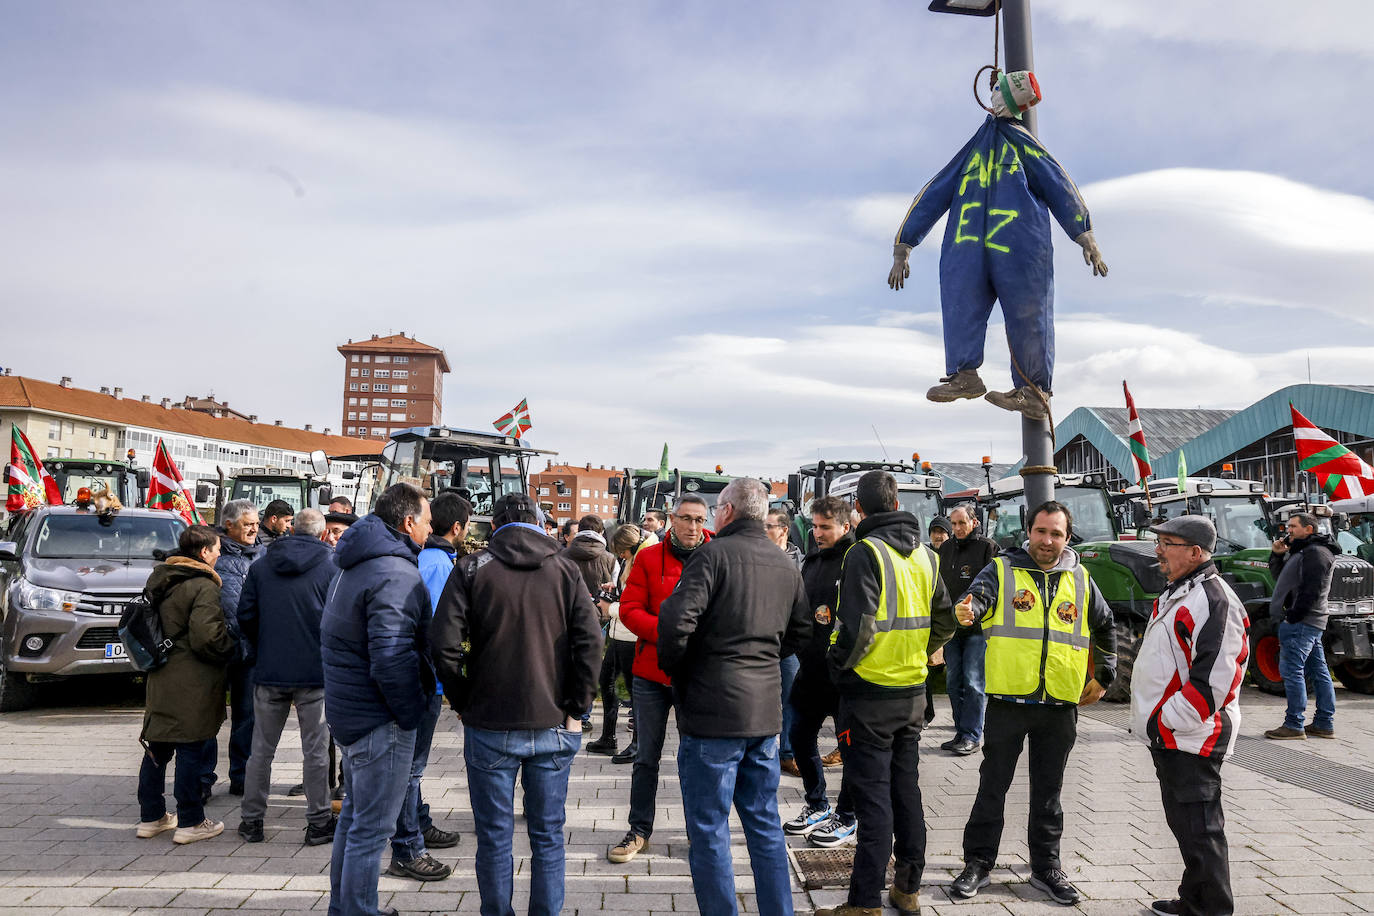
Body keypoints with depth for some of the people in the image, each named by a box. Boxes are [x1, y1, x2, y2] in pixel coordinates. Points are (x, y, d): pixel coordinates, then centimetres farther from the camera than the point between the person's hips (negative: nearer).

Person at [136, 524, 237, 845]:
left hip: (161, 676, 9)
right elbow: (206, 636, -22)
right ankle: (190, 822, 6)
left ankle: (151, 816, 27)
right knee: (193, 749, -1)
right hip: (192, 682, -9)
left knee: (157, 746, 16)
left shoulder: (161, 580, 12)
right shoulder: (203, 586, -16)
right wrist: (234, 648, -6)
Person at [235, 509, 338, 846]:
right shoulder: (331, 567, -6)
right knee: (316, 751, 5)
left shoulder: (260, 566, 5)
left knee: (262, 749, 14)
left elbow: (245, 616, 5)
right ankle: (318, 822, 11)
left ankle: (251, 820, 22)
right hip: (315, 672, -3)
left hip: (269, 671, 3)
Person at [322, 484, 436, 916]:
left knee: (355, 814, 23)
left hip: (348, 710, 11)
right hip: (380, 718, -11)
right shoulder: (396, 575, -22)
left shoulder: (357, 566, 12)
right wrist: (411, 713, -16)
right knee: (371, 828, 1)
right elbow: (392, 660, -29)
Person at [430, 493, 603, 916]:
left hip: (490, 726, -1)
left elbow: (444, 646, -10)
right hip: (553, 726, 1)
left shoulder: (470, 569, -1)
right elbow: (590, 642, -8)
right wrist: (575, 709, -1)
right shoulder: (565, 569, 2)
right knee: (547, 835, 13)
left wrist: (464, 704, 2)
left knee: (494, 837, 11)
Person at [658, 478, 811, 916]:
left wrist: (673, 667, -5)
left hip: (713, 708, -7)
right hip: (765, 710, 7)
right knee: (765, 823, 18)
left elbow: (676, 619, -22)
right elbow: (801, 632, 20)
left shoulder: (715, 553, -11)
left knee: (709, 830, 5)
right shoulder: (786, 563, 11)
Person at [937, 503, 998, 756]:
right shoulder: (944, 549, 13)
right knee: (954, 682, 9)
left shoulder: (987, 548, -3)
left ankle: (972, 735, 3)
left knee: (973, 681, -4)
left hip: (978, 628, -6)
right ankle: (961, 732, 18)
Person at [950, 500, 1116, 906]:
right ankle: (978, 864, 16)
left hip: (1061, 705, 3)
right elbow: (979, 597, -21)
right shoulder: (1001, 570, -1)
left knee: (1048, 790, 14)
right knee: (993, 786, 5)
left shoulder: (1081, 581, 9)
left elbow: (1105, 629, 24)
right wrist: (969, 611, -44)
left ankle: (1046, 866, 27)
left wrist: (1103, 677, 19)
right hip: (1007, 700, -2)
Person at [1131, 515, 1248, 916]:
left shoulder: (1213, 601, -18)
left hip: (1192, 736, -10)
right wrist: (1157, 720, 18)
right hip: (1169, 734, 10)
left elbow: (1214, 678, -24)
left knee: (1199, 827, -2)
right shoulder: (1177, 593, 14)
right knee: (1184, 821, 19)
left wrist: (1166, 719, -19)